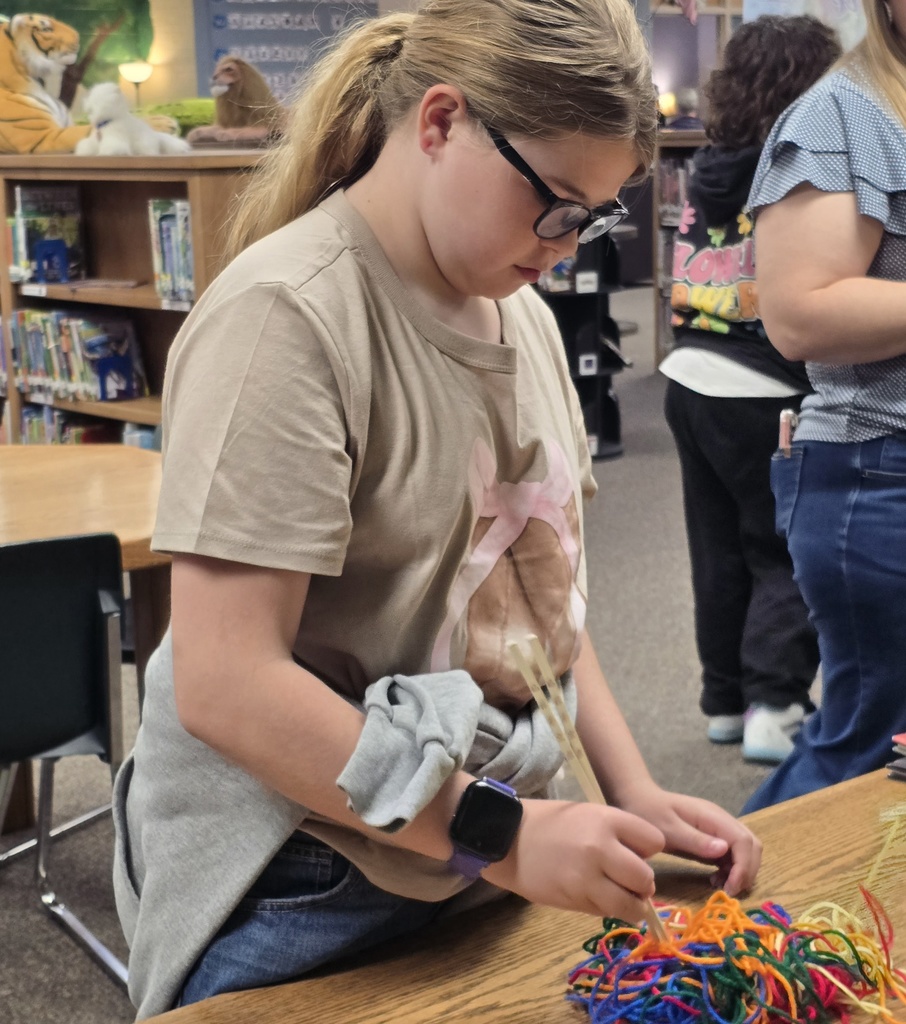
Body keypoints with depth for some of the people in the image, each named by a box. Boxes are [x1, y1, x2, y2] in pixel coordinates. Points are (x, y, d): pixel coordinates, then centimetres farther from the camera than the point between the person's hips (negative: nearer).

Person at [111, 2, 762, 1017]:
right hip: (301, 899, -7)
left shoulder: (522, 313, 4)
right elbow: (224, 685, -25)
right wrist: (497, 831, -25)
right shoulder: (284, 316, -20)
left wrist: (632, 794, 2)